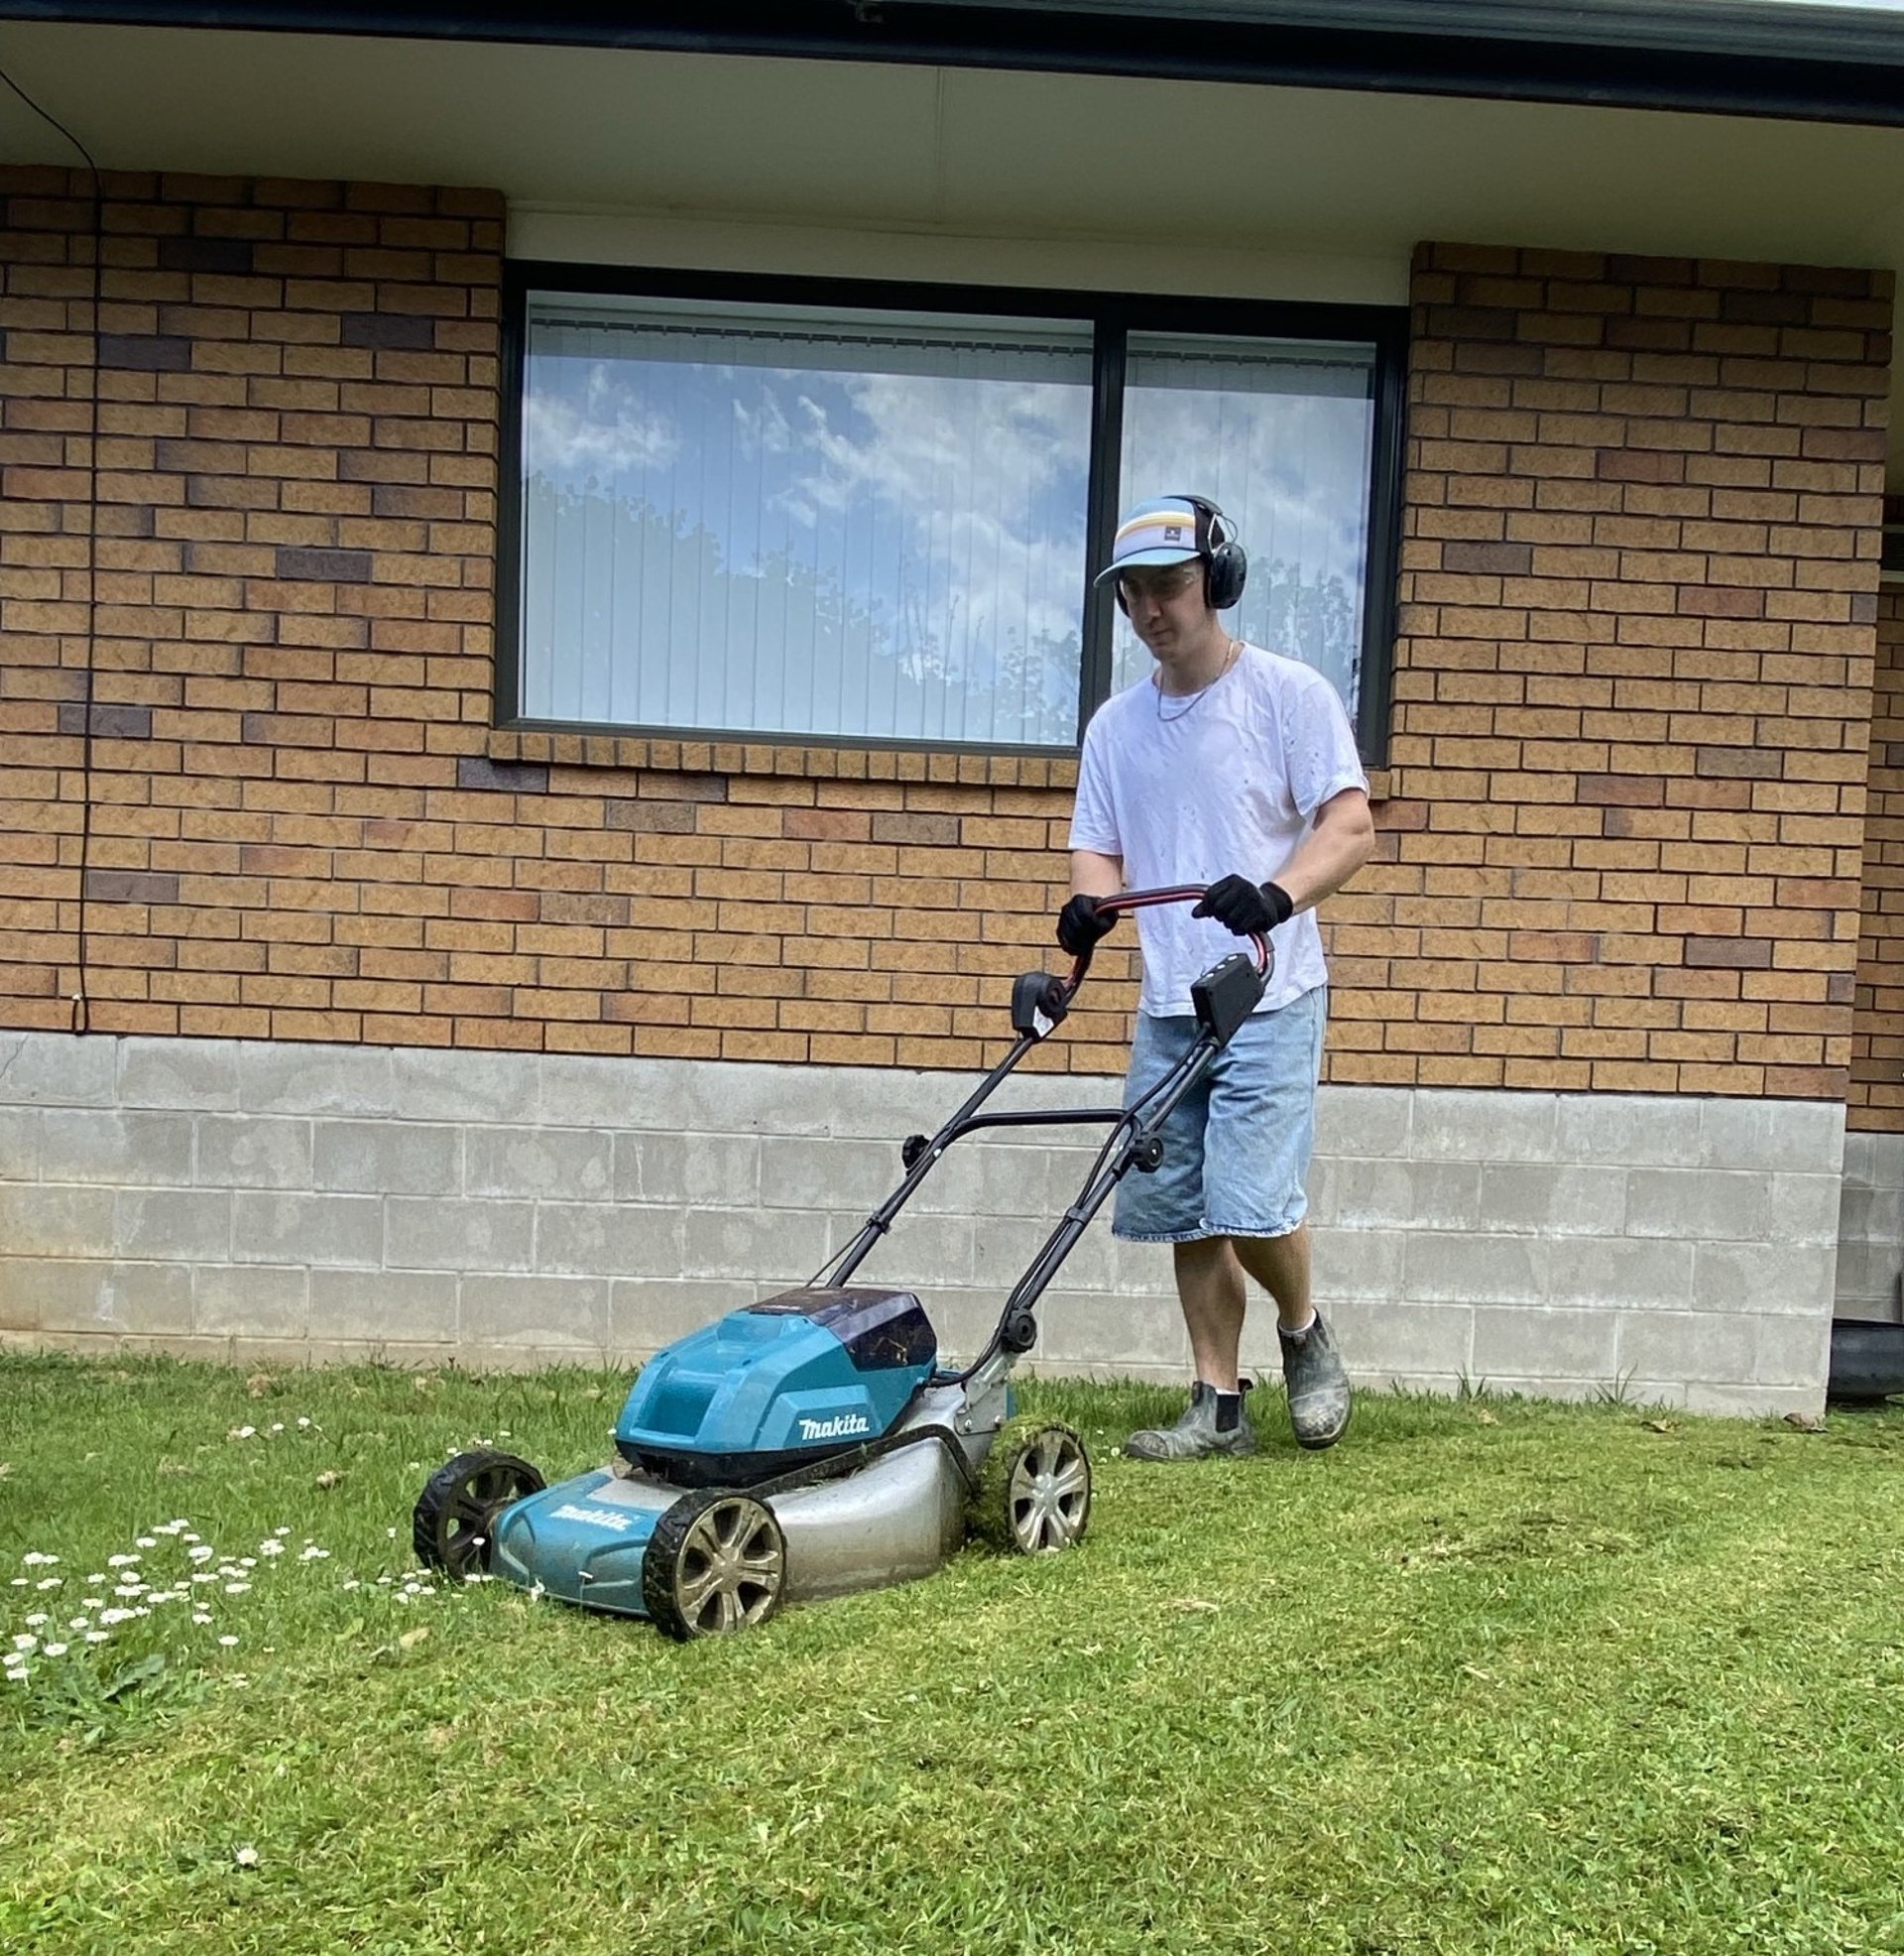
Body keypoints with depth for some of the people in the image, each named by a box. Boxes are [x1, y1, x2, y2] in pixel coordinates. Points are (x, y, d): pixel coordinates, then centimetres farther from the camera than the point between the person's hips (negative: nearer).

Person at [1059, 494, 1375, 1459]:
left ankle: (1304, 1333, 19)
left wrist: (1277, 892, -27)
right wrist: (1089, 904, -9)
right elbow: (1098, 848, 14)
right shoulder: (1114, 724, 13)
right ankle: (1219, 1407, 20)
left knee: (1252, 1204, -12)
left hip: (1271, 1000, -5)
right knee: (1184, 1213, 7)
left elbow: (1350, 825, -9)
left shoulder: (1290, 693, -2)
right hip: (1166, 1009, 5)